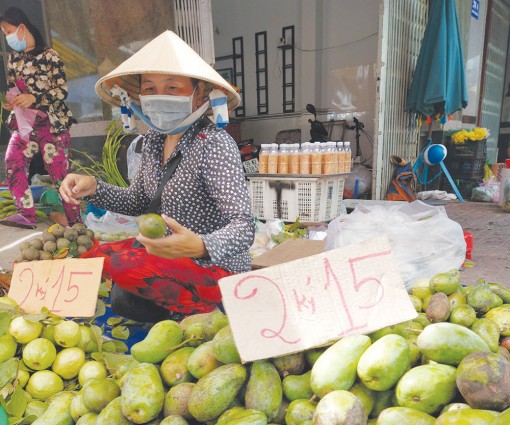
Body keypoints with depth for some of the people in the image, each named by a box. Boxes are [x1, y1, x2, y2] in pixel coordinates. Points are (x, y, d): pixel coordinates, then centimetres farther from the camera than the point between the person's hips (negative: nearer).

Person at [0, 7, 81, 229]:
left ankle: (75, 221, 4)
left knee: (58, 172, -6)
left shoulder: (48, 55, -5)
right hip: (23, 123, 6)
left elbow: (62, 90, -11)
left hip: (52, 124, -6)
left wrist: (34, 98, -23)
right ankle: (27, 214, -10)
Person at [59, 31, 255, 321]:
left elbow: (244, 228, -27)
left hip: (217, 269, -8)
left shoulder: (215, 145, -22)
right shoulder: (154, 141, 2)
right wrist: (93, 188, -4)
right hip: (174, 256, 8)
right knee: (92, 258, 12)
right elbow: (138, 201, 13)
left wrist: (200, 246, -47)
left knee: (119, 264, -26)